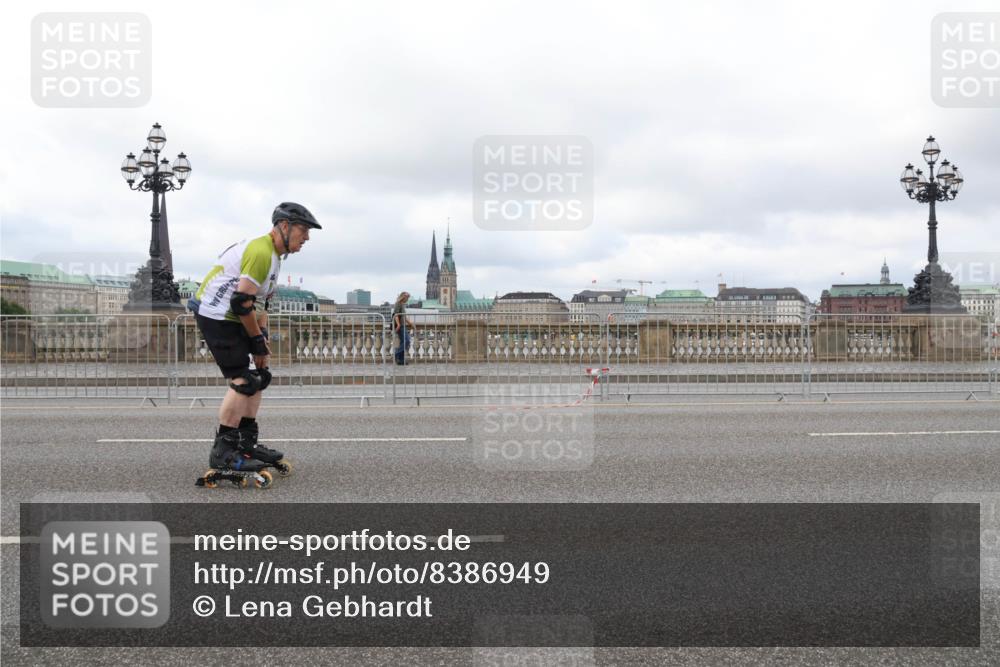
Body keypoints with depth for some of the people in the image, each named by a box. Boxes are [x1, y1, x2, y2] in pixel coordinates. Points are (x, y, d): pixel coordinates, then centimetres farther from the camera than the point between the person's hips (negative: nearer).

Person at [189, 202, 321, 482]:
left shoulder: (272, 255, 14)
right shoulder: (261, 252, -20)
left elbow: (260, 303, 18)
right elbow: (242, 302, -23)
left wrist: (263, 338, 10)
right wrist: (258, 340, -14)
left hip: (230, 317, 11)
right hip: (215, 315, -11)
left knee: (259, 377, 11)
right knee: (242, 381, -14)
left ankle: (247, 443, 18)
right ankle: (223, 452, -7)